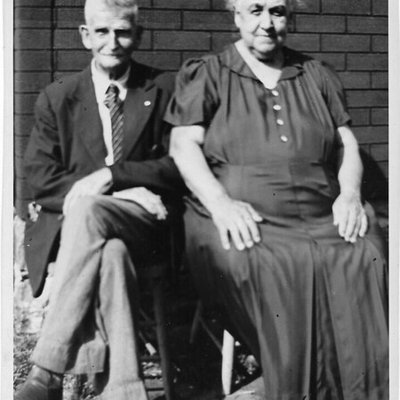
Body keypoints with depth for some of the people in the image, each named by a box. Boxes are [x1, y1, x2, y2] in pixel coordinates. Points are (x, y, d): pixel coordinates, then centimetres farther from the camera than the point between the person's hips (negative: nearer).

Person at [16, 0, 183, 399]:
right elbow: (38, 175, 3)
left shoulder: (164, 90, 10)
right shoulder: (56, 97, 12)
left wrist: (112, 176, -14)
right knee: (111, 253, -38)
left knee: (87, 211, -37)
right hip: (74, 221, 1)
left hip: (142, 222, -1)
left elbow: (177, 166, 4)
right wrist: (129, 194, -11)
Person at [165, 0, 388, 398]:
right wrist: (221, 203, -13)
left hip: (321, 218, 3)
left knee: (365, 260, -27)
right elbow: (183, 145, 2)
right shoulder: (205, 75, 13)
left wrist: (350, 194, 0)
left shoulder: (317, 75, 22)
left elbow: (347, 144, 20)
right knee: (277, 269, -34)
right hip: (241, 224, -2)